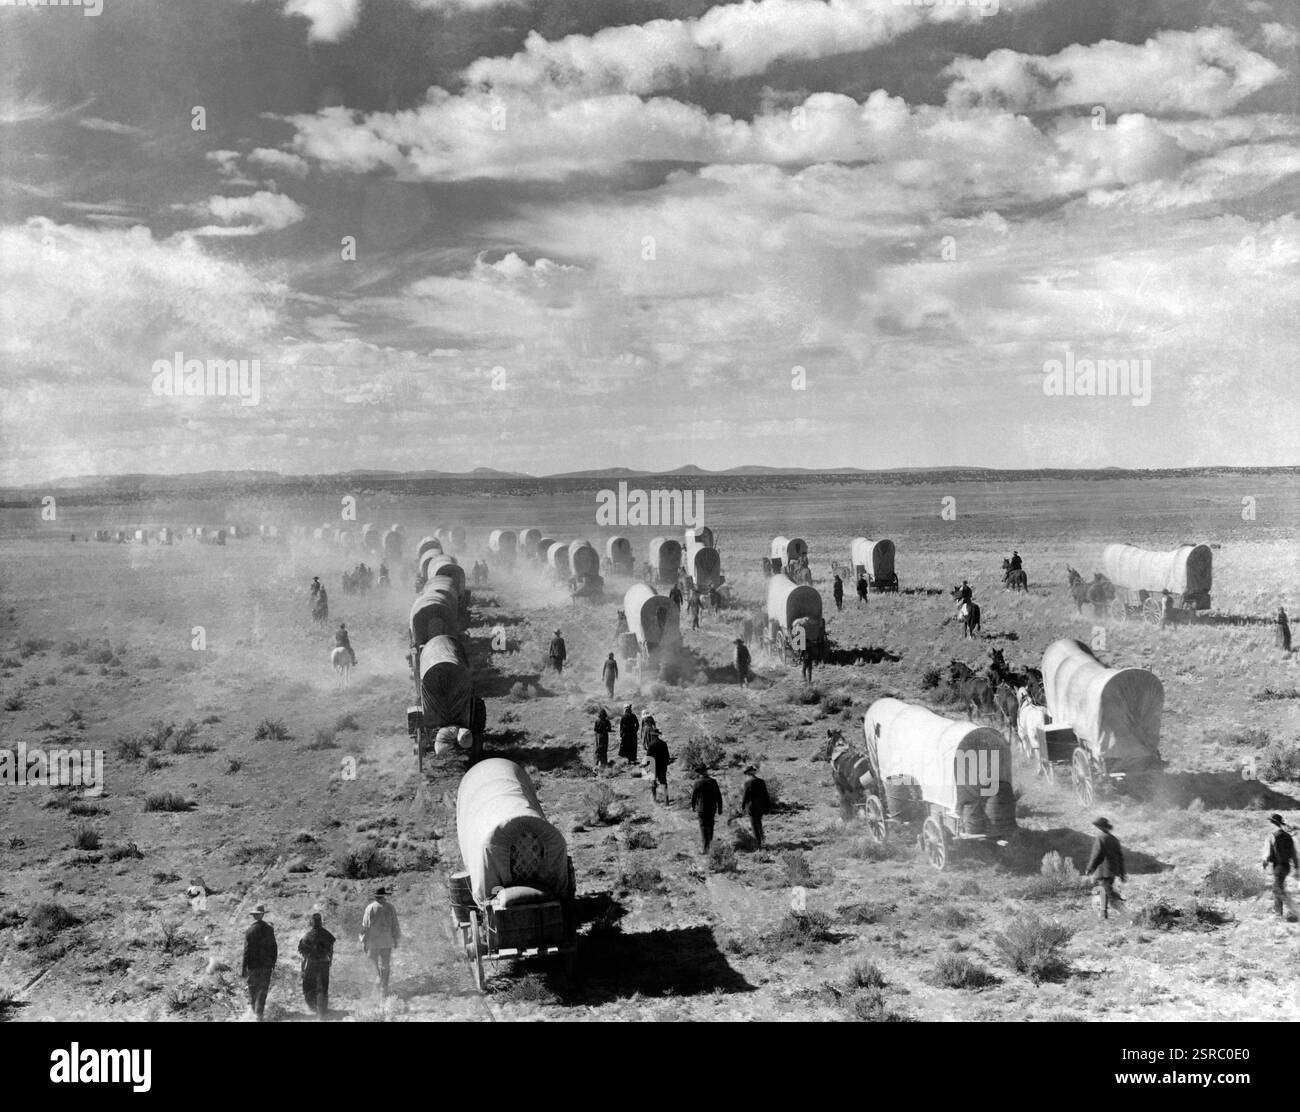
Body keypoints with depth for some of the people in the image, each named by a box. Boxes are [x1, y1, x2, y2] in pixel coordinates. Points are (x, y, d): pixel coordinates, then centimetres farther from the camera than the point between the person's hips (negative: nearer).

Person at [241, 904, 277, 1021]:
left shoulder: (249, 931, -11)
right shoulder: (270, 929, -2)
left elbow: (247, 951, -10)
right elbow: (274, 948, 4)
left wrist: (244, 967, -5)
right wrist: (273, 964, 15)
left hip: (253, 965, -2)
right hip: (266, 965, 2)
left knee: (252, 989, 13)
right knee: (263, 990, 6)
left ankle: (254, 1011, 18)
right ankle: (259, 1014, 3)